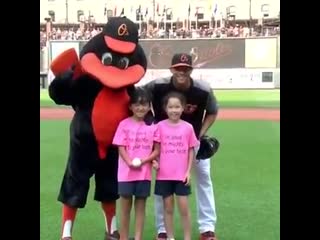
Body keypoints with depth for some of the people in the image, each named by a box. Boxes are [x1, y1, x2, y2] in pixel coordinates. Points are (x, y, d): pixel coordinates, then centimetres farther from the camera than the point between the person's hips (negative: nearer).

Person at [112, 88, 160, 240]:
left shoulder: (152, 126, 2)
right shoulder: (124, 124, -2)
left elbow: (157, 150, 1)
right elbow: (121, 148, -5)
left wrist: (143, 161, -14)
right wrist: (130, 163, -20)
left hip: (144, 173, 1)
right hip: (126, 173, -1)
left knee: (140, 206, 9)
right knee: (125, 207, 8)